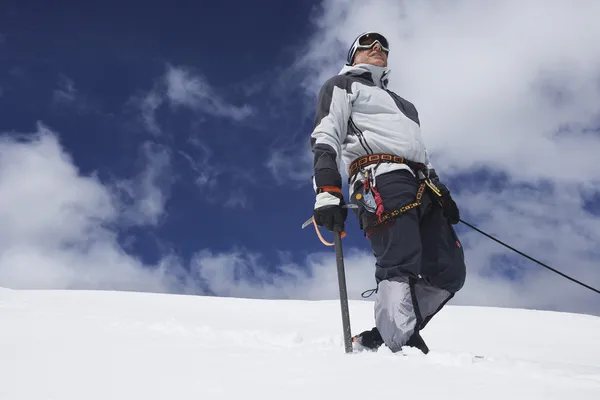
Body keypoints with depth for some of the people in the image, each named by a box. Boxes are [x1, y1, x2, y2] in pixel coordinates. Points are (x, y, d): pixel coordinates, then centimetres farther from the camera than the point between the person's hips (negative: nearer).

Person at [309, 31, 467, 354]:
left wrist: (442, 192, 19)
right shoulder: (342, 85, 17)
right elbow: (325, 137, 0)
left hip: (421, 187, 8)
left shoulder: (400, 102, 41)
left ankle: (382, 336, -1)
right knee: (401, 266, -25)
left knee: (449, 272, -4)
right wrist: (328, 191, -17)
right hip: (381, 179, -7)